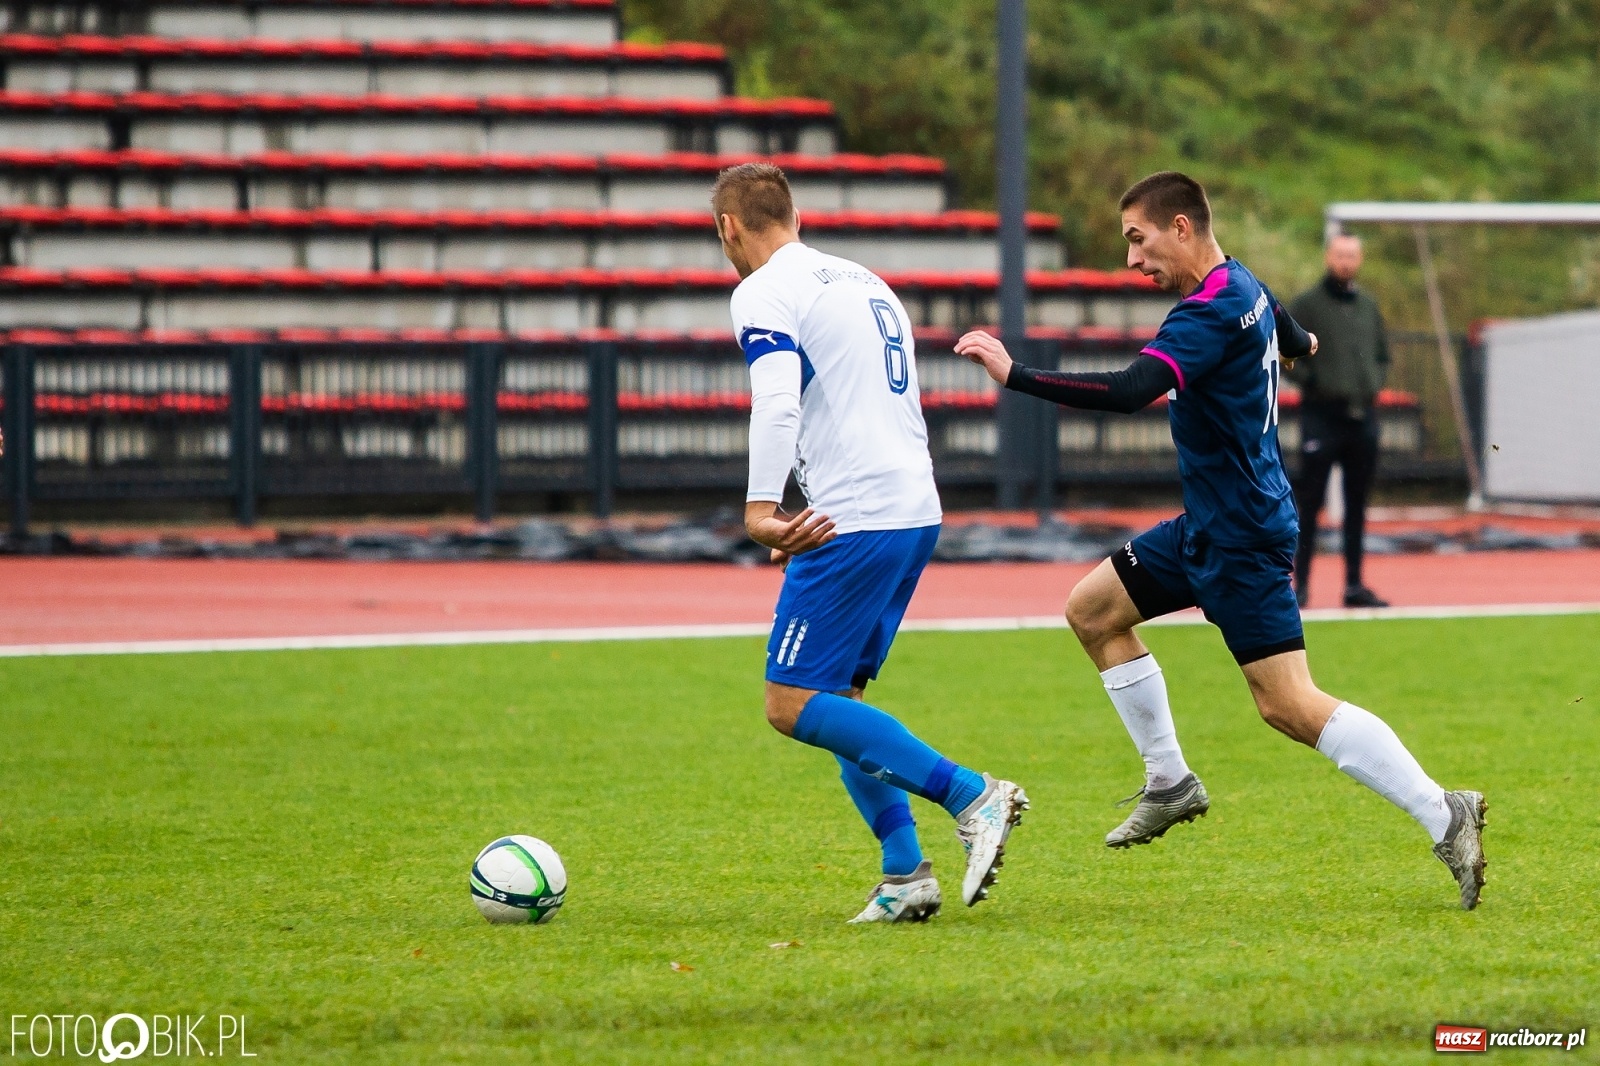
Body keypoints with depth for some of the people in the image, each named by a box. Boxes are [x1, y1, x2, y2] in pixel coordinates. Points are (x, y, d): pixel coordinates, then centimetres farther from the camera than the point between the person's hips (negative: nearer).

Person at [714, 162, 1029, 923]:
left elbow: (777, 400, -22)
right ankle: (905, 875, 4)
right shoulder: (865, 282, 22)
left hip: (853, 522, -9)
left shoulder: (763, 294, -5)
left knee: (794, 705, -6)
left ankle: (971, 796, -15)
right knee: (835, 699, 15)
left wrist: (760, 509, -32)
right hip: (917, 512, 9)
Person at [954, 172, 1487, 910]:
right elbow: (1292, 339, 30)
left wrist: (1014, 375, -36)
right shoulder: (1244, 288, 7)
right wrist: (1298, 343, 56)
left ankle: (1445, 818, -11)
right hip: (1209, 527, 10)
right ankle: (1170, 783, 21)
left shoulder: (1211, 316, -23)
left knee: (1290, 706, -13)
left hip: (1240, 538, -10)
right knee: (1093, 610, 15)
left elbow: (1129, 392, -36)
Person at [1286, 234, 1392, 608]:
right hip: (1321, 416, -5)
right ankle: (1301, 583, -1)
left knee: (1357, 505, 8)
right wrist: (1310, 381, -14)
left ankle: (1354, 584, 12)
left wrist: (1374, 384, 7)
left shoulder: (1368, 306, 14)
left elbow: (1382, 353, 23)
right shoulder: (1306, 304, -2)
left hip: (1362, 418, 5)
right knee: (1309, 503, -4)